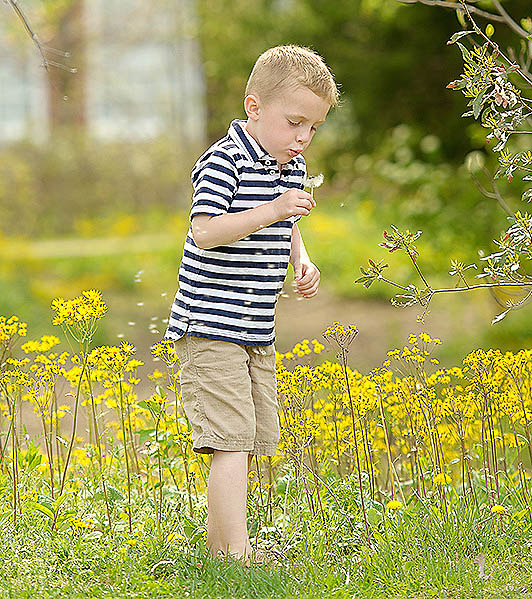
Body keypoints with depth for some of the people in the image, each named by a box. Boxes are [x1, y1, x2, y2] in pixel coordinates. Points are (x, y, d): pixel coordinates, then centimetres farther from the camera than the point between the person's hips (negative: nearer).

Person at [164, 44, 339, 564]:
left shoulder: (291, 166, 11)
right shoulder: (225, 161, -16)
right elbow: (205, 232, -25)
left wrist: (302, 261, 8)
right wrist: (270, 211, -32)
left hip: (256, 333, 9)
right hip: (210, 328, -9)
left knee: (252, 440, 12)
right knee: (232, 439, -14)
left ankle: (217, 543, 24)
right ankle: (237, 554, -16)